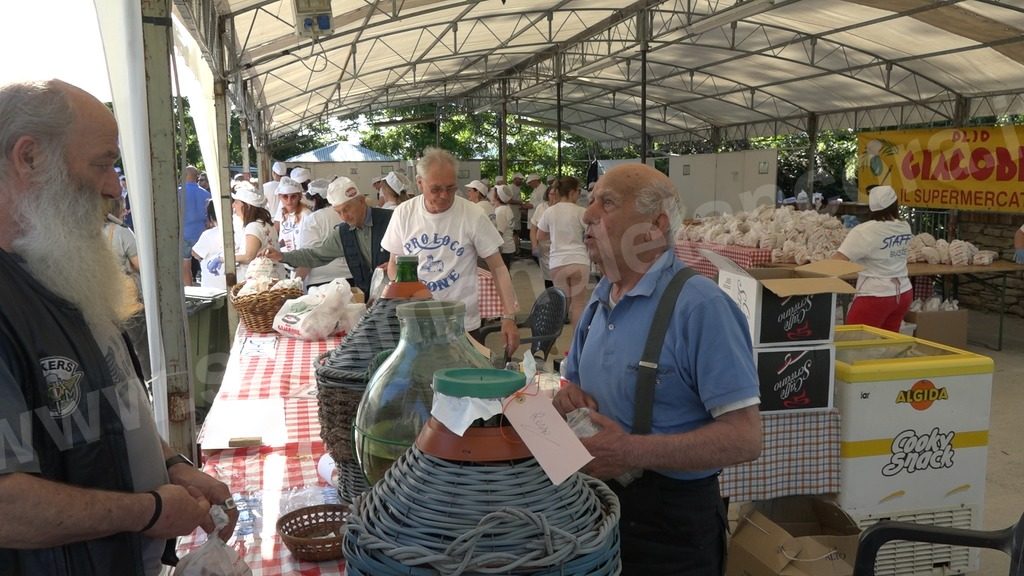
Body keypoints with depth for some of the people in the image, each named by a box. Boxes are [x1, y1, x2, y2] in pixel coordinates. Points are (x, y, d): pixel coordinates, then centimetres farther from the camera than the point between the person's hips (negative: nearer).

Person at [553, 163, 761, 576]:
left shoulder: (701, 306, -20)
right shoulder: (600, 297, 4)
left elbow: (744, 437, -24)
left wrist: (632, 453, -30)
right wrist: (569, 396, -7)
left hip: (672, 519, -6)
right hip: (599, 503, 7)